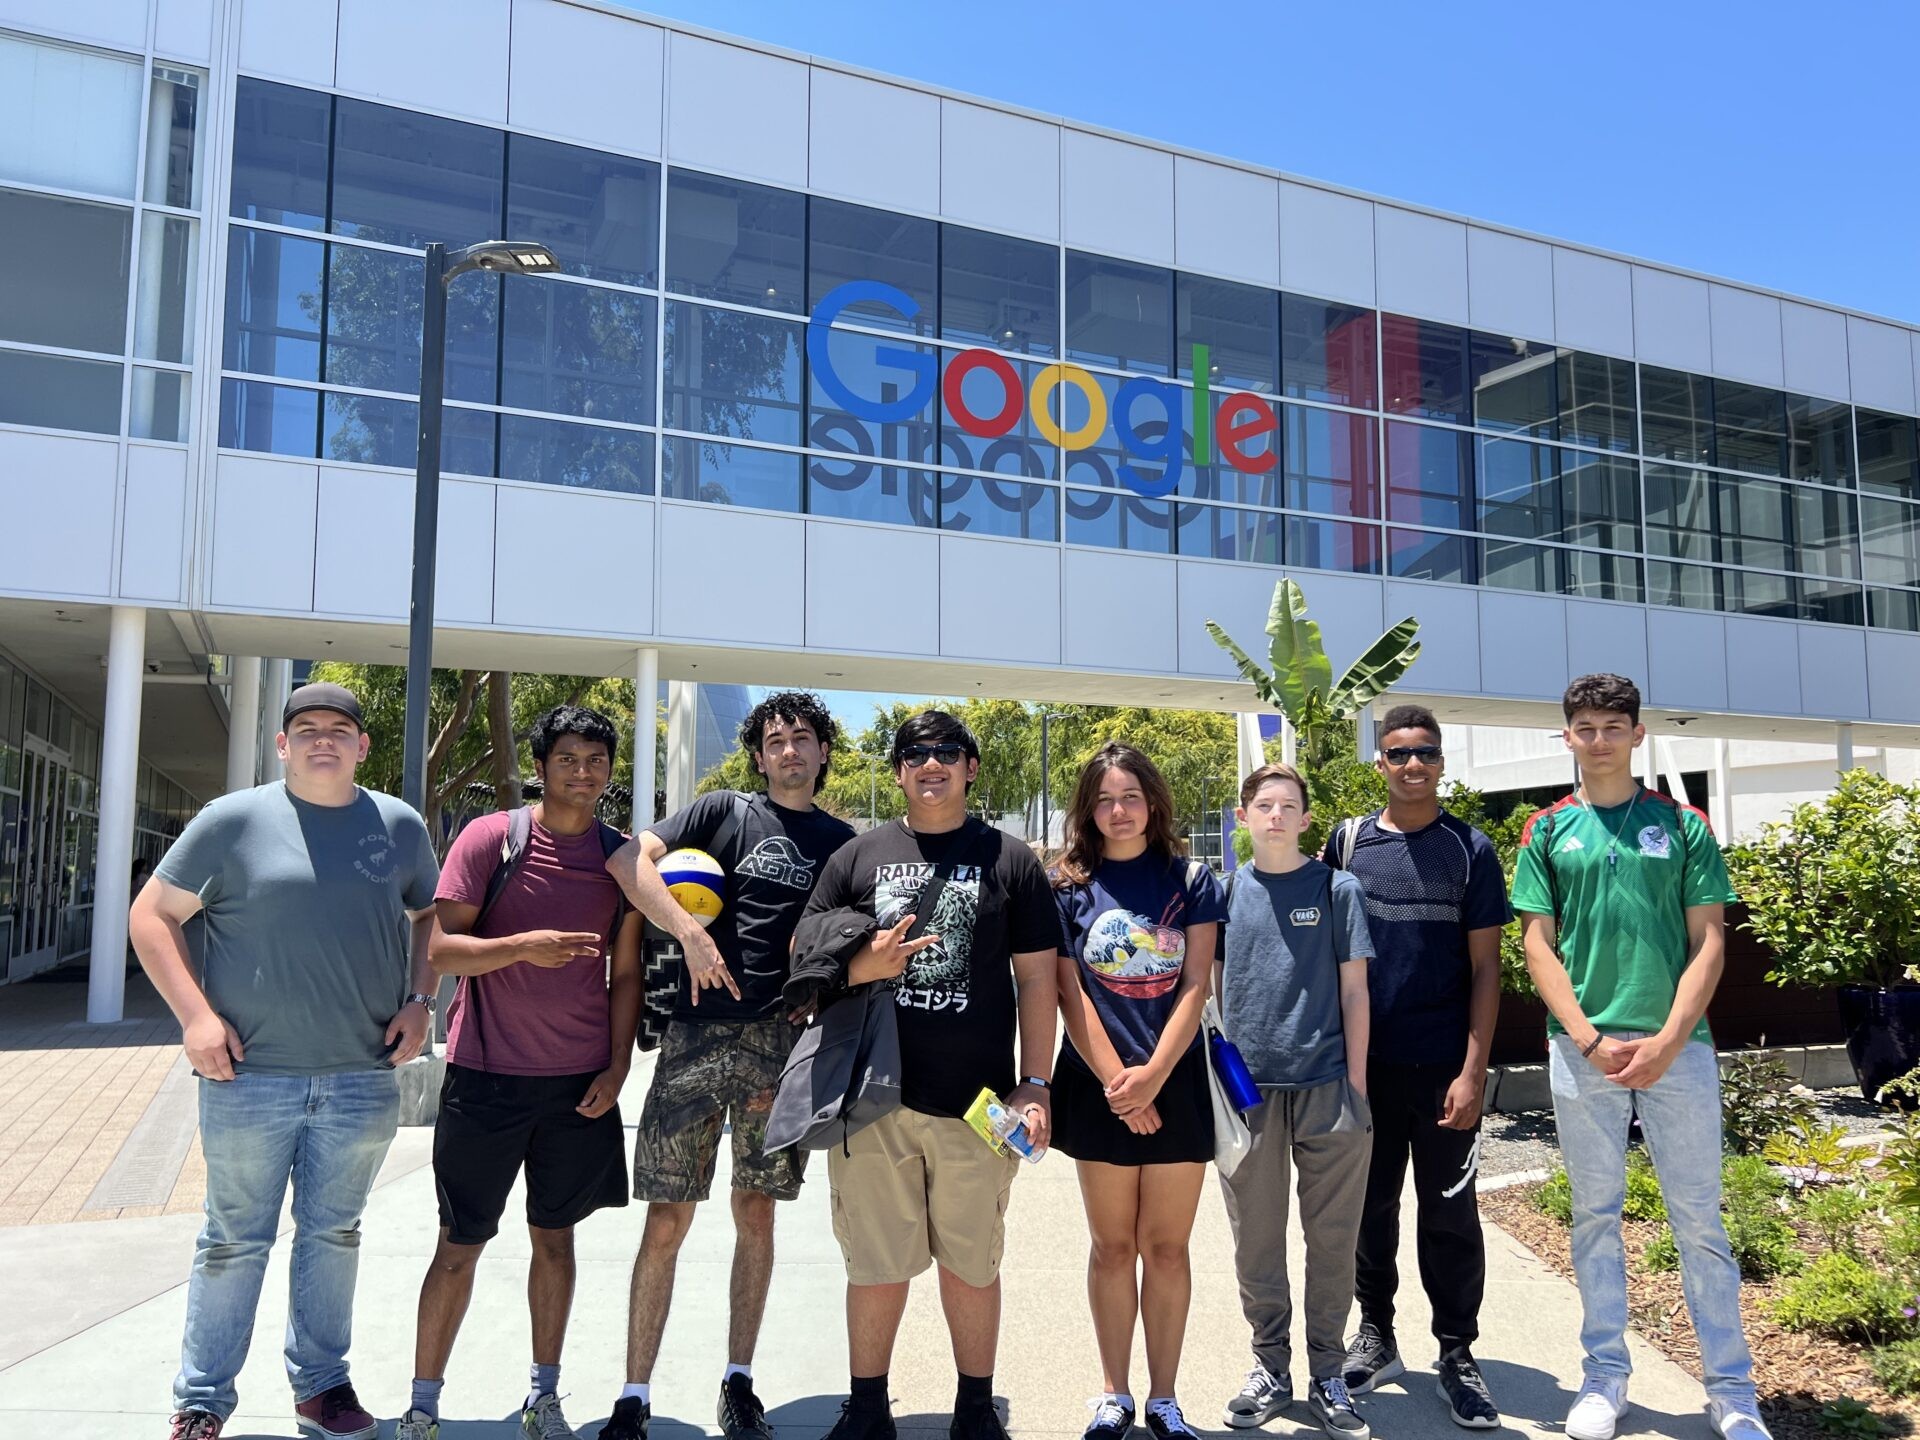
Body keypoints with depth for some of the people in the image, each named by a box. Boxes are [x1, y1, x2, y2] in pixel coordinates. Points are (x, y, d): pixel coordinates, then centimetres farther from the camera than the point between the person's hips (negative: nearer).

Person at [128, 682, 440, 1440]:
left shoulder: (401, 826, 4)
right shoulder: (233, 820, -4)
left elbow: (431, 916, 17)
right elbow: (151, 915, -1)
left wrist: (418, 1001, 3)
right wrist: (196, 1015, -10)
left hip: (363, 1079, 3)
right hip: (250, 1075, -2)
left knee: (334, 1234, 15)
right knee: (234, 1240, 9)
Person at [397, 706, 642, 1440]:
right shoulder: (490, 838, -7)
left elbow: (625, 973, 8)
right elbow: (437, 950, -10)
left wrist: (617, 1064, 0)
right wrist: (520, 947, -25)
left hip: (581, 1083, 3)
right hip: (485, 1077, -3)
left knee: (555, 1236, 13)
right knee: (460, 1243, 6)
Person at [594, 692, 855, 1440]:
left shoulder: (841, 842, 11)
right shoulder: (724, 811, 5)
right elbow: (628, 859, -6)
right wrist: (690, 933, -15)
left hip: (780, 1041, 2)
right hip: (697, 1034, -2)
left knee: (756, 1213, 10)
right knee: (666, 1220, 1)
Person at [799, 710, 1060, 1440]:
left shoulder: (1011, 859, 4)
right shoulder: (858, 857, 6)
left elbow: (1036, 980, 4)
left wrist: (1035, 1085, -2)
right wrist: (860, 966, -14)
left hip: (976, 1102, -1)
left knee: (972, 1263, 12)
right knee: (876, 1263, 10)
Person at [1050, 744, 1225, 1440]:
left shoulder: (1191, 879, 2)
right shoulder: (1068, 886, 1)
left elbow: (1195, 986, -4)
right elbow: (1070, 993, -4)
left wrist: (1151, 1077, -13)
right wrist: (1116, 1081, -12)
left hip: (1176, 1082, 0)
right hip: (1099, 1085, 0)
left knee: (1166, 1247, 6)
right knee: (1113, 1246, 9)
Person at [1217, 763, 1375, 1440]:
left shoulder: (1337, 889, 1)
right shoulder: (1226, 892, 5)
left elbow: (1354, 991, 2)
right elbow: (1209, 985, 9)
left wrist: (1356, 1085, -3)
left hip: (1325, 1086, -1)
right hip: (1246, 1087, 1)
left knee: (1332, 1239, 8)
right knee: (1256, 1239, 10)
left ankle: (1327, 1373, 23)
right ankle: (1270, 1364, 26)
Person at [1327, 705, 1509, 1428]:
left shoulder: (1470, 850, -1)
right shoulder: (1348, 842, 3)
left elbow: (1485, 967, -2)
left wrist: (1473, 1071, -9)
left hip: (1443, 1068, -1)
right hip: (1365, 1063, 2)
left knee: (1449, 1214, 6)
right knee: (1370, 1207, 12)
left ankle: (1456, 1356, 21)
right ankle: (1375, 1337, 28)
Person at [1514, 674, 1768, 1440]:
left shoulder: (1684, 826, 5)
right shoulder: (1547, 832, 5)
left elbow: (1708, 944, 0)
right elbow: (1539, 947, 2)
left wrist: (1667, 1040, -11)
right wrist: (1589, 1040, -9)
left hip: (1677, 1046, 0)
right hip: (1582, 1048, 1)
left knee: (1700, 1219, 6)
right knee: (1595, 1215, 9)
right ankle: (1605, 1376, 20)